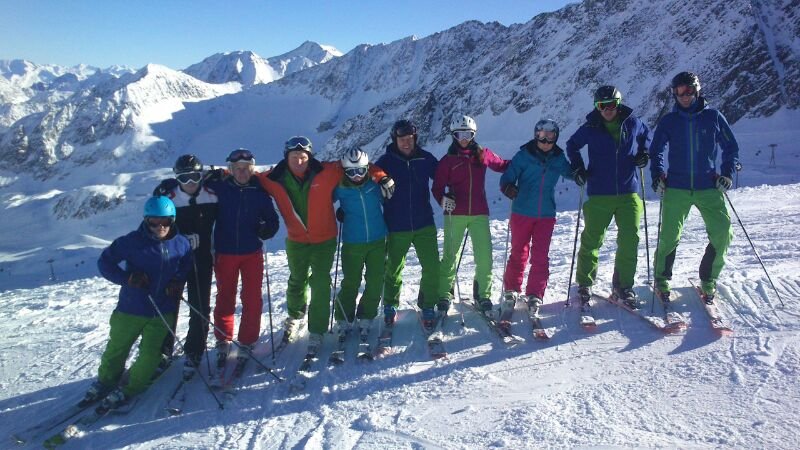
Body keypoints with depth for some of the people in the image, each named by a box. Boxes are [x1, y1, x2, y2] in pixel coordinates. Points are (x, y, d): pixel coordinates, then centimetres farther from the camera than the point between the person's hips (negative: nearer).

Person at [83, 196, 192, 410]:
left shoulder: (181, 244, -4)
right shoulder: (132, 241, -13)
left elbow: (186, 269, 12)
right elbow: (104, 262, -6)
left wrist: (178, 283, -8)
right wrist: (128, 277, -20)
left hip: (162, 312, 1)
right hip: (130, 310, -1)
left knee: (150, 355, 1)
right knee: (116, 349, 16)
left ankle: (129, 388, 23)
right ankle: (105, 381, 41)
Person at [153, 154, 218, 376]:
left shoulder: (211, 195, -8)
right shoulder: (166, 196, -13)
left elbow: (219, 223, 6)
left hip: (201, 259, 1)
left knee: (200, 307, 5)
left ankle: (193, 353, 21)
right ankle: (162, 352, 25)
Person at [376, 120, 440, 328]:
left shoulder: (425, 159, -1)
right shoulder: (385, 161, -6)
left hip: (424, 224, 1)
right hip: (396, 227, -1)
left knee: (432, 267, -1)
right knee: (393, 269, 11)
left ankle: (428, 305, 19)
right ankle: (390, 305, 32)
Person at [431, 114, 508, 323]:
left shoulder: (483, 155, 9)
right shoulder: (448, 160, 4)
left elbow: (502, 165, 22)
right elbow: (437, 186, 0)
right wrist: (443, 199, -19)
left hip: (479, 214, 1)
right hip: (455, 214, -1)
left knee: (485, 256, -4)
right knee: (450, 255, 2)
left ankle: (483, 294, 13)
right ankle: (444, 294, 15)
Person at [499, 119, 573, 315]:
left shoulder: (558, 158, 6)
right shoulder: (524, 155, -4)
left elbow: (569, 172, 23)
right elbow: (507, 177, -9)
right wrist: (509, 188, -31)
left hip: (546, 215, 2)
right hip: (522, 212, -2)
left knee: (541, 256, 0)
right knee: (519, 253, 8)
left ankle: (535, 295, 9)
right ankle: (511, 290, 24)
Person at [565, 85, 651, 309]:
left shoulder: (633, 123, 4)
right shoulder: (591, 128, -1)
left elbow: (646, 137, 25)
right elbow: (572, 145, 15)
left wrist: (644, 154, 7)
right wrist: (578, 168, 3)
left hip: (628, 192, 2)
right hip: (599, 194, -2)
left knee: (629, 241, -1)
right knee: (591, 240, 0)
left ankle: (623, 286, 15)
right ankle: (584, 285, 16)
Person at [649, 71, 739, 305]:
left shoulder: (713, 117, 5)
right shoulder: (668, 121, 5)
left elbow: (731, 147, 12)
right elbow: (656, 151, 13)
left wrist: (727, 173, -1)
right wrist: (658, 175, -2)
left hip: (709, 187, 1)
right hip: (676, 188, -1)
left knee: (723, 234, -8)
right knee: (669, 237, -7)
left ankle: (708, 281, 12)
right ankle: (662, 280, 14)